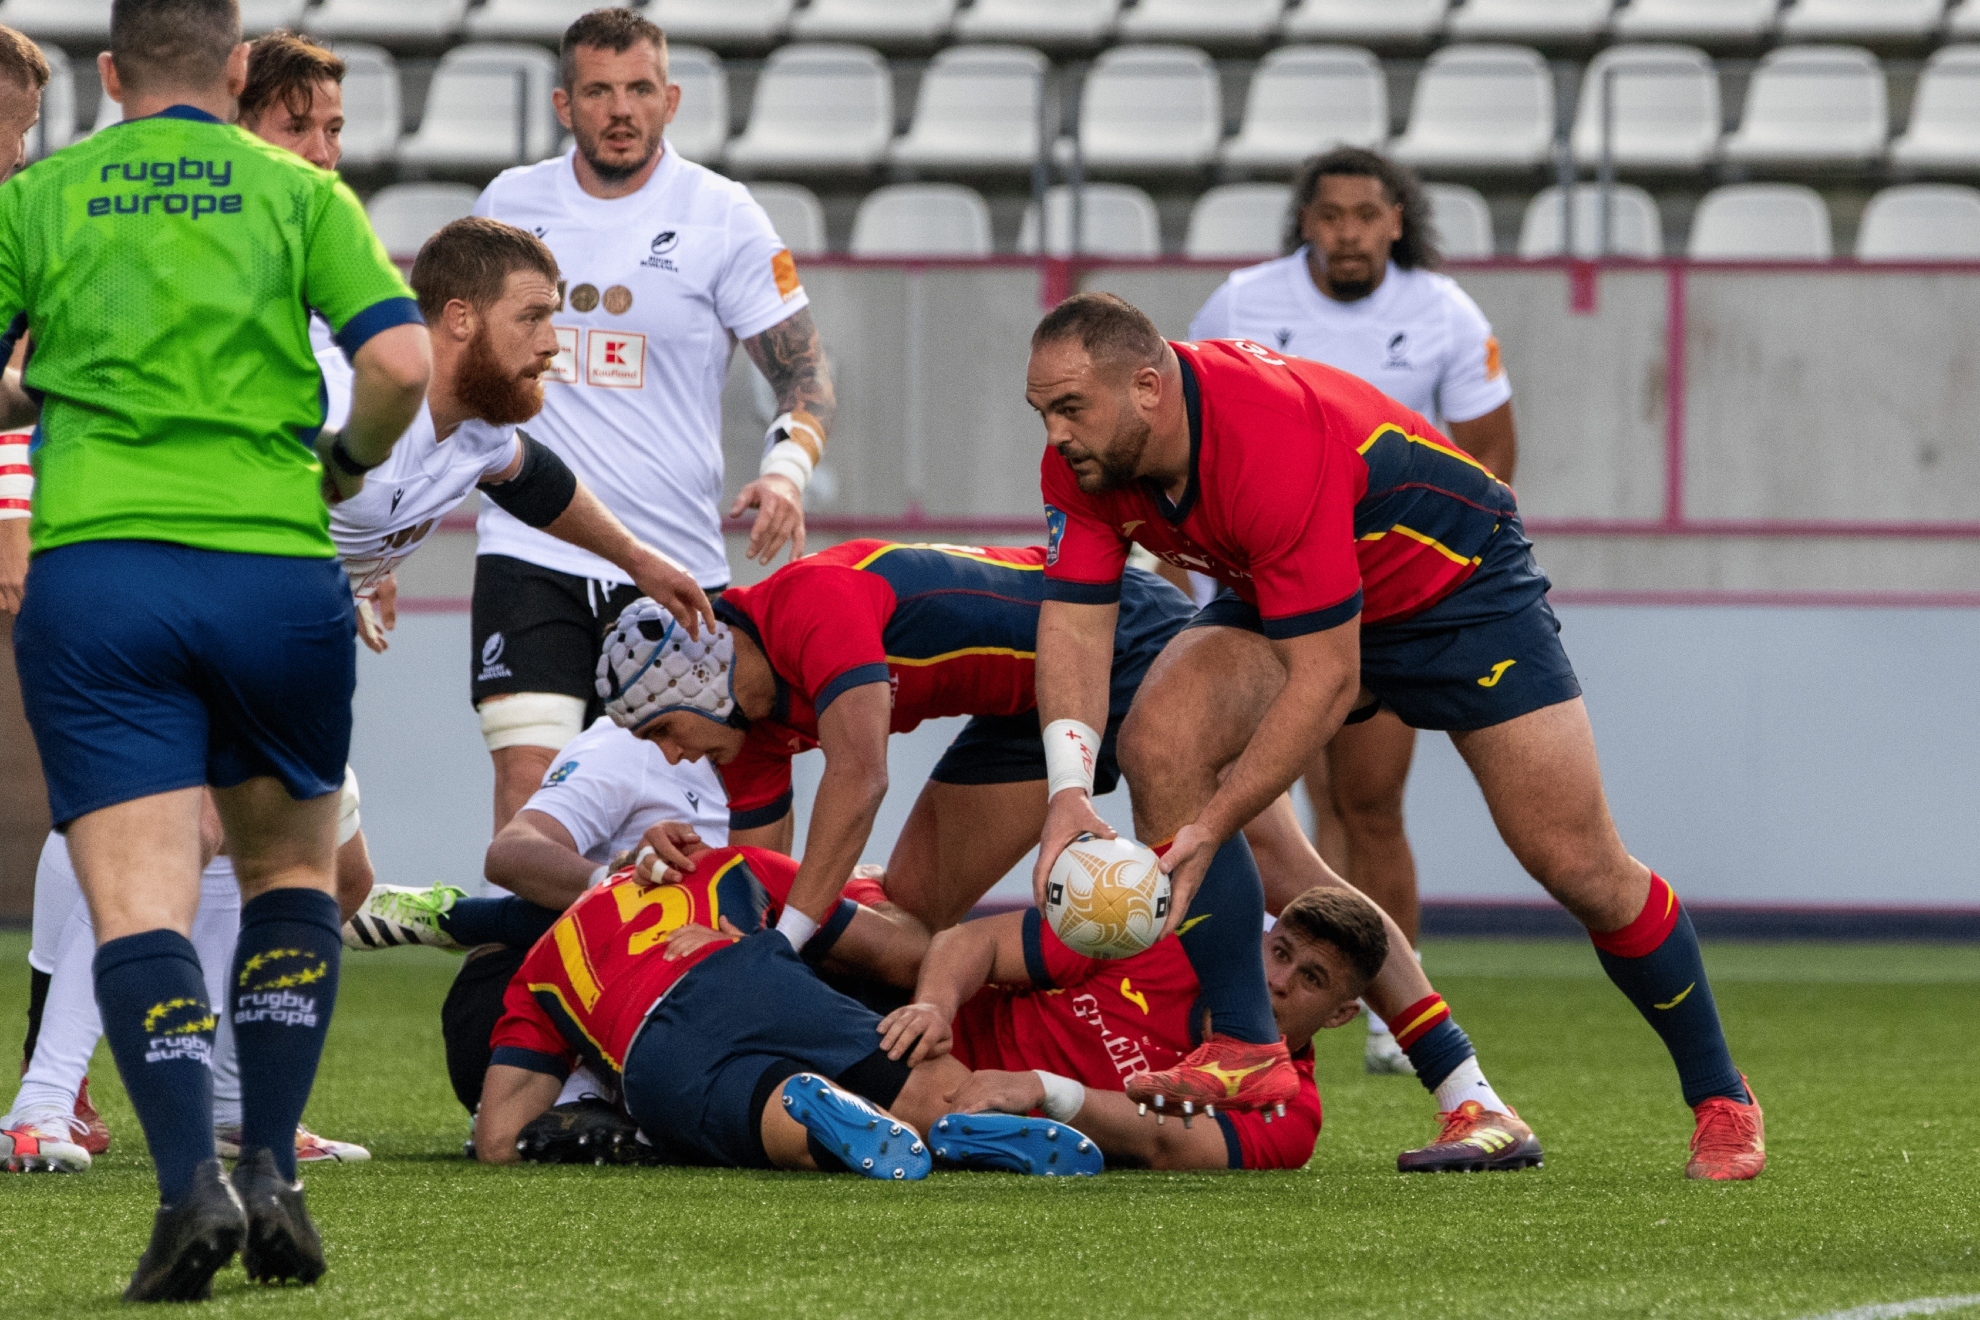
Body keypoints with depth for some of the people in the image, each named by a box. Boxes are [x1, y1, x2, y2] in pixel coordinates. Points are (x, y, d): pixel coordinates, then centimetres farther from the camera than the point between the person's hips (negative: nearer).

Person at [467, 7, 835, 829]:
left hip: (677, 566, -1)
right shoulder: (509, 204, 6)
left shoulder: (723, 216, -2)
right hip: (531, 553, 1)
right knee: (528, 783, -14)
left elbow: (802, 371, 0)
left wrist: (786, 469, -19)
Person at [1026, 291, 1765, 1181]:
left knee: (1581, 867, -7)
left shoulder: (1276, 447, -39)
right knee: (1160, 736, -21)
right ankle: (1238, 1046, -16)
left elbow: (1325, 680, -36)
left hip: (1458, 583, -6)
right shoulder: (1084, 459, -19)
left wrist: (1210, 828, -37)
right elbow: (1074, 621, -17)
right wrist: (1068, 791, -34)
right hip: (1280, 600, 6)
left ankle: (1721, 1099, 15)